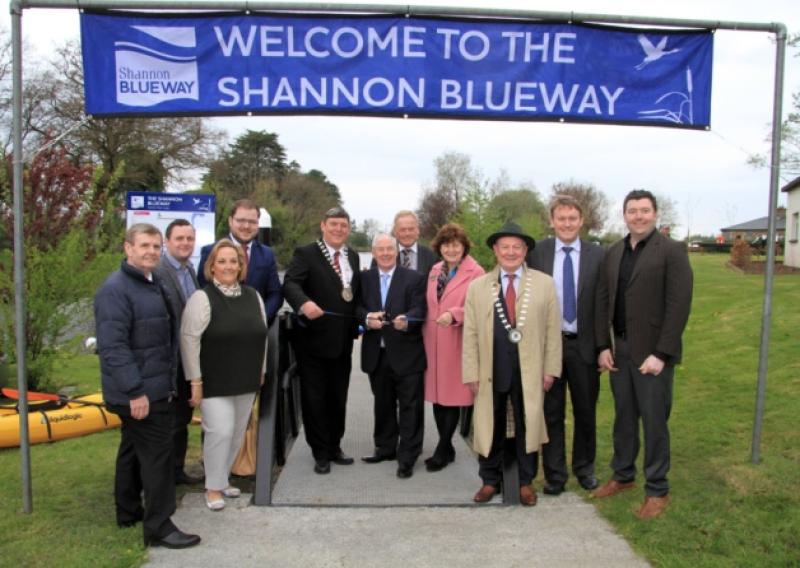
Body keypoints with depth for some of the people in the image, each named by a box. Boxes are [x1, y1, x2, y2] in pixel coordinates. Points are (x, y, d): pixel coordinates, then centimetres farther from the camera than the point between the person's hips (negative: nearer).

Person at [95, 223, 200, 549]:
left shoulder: (152, 284, 13)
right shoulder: (116, 289, -18)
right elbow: (113, 346, -25)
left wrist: (167, 381, 20)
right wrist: (135, 391, -26)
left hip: (154, 388, 10)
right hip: (139, 393, -10)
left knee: (134, 451, 19)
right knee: (157, 455, -5)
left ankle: (128, 512, 32)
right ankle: (159, 527, 4)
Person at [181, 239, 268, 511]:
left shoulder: (253, 296, 7)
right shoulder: (202, 297, -10)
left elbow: (261, 336, 13)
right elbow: (189, 340, -13)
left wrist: (261, 371, 13)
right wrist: (195, 381, -14)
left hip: (246, 381, 6)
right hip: (214, 382, -6)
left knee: (237, 433, 12)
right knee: (220, 431, -8)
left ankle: (222, 478, 29)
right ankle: (213, 487, 10)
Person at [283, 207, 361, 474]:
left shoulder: (353, 257, 12)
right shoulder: (305, 254, -6)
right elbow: (290, 283, -21)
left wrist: (357, 324, 6)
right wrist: (304, 302, -40)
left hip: (343, 341, 5)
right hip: (313, 340, -5)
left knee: (338, 398, 15)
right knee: (315, 398, 5)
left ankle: (334, 447, 31)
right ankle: (320, 452, 18)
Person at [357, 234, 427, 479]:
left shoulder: (414, 278, -2)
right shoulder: (364, 278, 10)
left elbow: (418, 309, -11)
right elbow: (357, 307, 4)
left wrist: (406, 320, -32)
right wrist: (367, 318, -18)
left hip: (406, 353, -4)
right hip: (377, 353, 4)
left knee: (410, 407, 0)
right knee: (383, 404, 16)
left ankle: (407, 458, 9)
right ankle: (385, 448, 31)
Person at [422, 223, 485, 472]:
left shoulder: (475, 272, -9)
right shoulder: (434, 271, 12)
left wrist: (454, 314, -26)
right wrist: (424, 334, 9)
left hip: (456, 344, -6)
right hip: (432, 343, 6)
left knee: (452, 396, 2)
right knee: (437, 395, 11)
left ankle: (442, 450, 15)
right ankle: (447, 448, 25)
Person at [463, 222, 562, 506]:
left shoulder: (544, 284, 2)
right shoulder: (477, 287, 3)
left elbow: (553, 329, 2)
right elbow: (470, 333, 2)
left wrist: (551, 369, -2)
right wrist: (471, 374, -3)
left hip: (529, 371, 0)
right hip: (491, 370, 1)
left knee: (527, 426, 9)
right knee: (490, 427, 10)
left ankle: (525, 482, 27)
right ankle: (490, 480, 28)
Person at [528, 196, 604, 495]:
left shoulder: (597, 255, -1)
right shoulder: (537, 253, -1)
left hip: (584, 345, 1)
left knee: (585, 412, 14)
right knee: (551, 413, 8)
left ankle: (584, 468, 33)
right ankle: (554, 473, 23)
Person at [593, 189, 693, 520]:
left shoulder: (672, 251, -7)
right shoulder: (613, 253, 9)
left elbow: (679, 305, -13)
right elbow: (603, 300, 9)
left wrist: (661, 354, -16)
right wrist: (603, 346, 2)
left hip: (652, 352, -5)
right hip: (618, 348, 5)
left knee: (653, 421, 3)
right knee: (623, 416, 15)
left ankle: (657, 490, 18)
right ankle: (623, 476, 31)